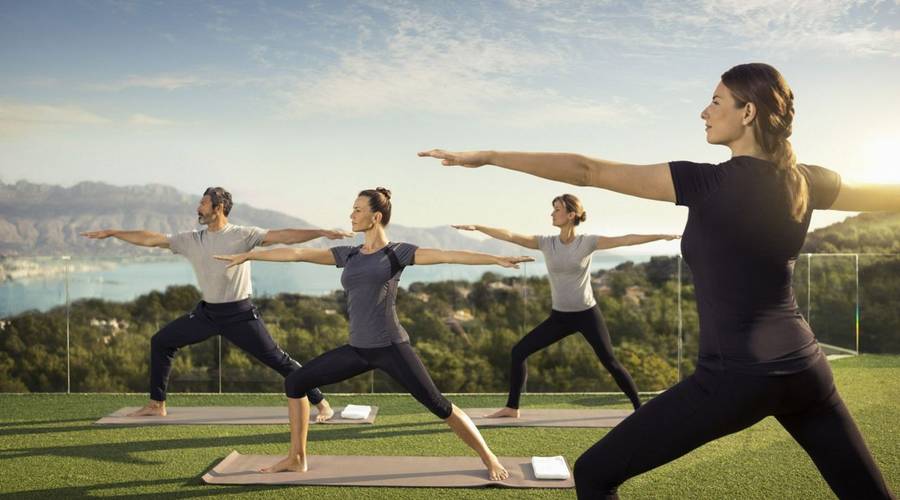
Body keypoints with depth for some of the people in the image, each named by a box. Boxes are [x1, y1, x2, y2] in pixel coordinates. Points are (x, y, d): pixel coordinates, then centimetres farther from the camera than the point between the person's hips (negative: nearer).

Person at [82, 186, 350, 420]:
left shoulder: (242, 235, -11)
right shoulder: (192, 240, 3)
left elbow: (284, 236, -20)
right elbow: (151, 239, 8)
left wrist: (322, 232, -30)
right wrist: (111, 233, 10)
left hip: (240, 314, -5)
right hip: (207, 313, 6)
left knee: (277, 359, -7)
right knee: (160, 342, 8)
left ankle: (321, 403, 3)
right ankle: (156, 405, 21)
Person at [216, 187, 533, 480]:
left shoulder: (397, 252, -3)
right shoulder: (348, 255, 12)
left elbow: (447, 255, -12)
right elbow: (299, 254, 15)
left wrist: (496, 259, -21)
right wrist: (248, 255, 18)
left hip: (391, 348, -6)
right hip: (357, 350, 6)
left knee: (438, 405, -11)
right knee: (295, 383, 6)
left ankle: (489, 459, 6)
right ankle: (297, 458, 19)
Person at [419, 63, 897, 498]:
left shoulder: (707, 182, -13)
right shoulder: (807, 181, 4)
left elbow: (588, 171, -14)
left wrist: (486, 156, -11)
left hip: (734, 377, -7)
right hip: (804, 368, 7)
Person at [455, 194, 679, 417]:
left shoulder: (587, 242, -9)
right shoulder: (546, 243, -1)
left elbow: (625, 240, -13)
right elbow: (511, 236, -8)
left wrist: (662, 236, -18)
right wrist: (477, 227, -16)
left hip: (587, 314, -3)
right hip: (560, 317, 3)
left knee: (610, 362, -3)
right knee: (518, 352, -2)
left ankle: (639, 407, 14)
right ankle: (512, 407, 9)